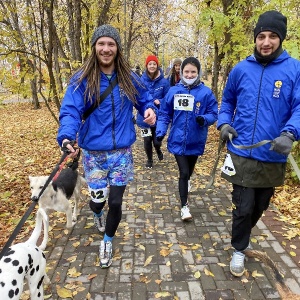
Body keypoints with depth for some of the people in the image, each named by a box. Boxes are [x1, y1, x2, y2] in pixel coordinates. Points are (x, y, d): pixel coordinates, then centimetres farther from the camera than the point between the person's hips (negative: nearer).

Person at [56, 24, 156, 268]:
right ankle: (97, 213, 51)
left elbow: (144, 100, 12)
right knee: (98, 199, 8)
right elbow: (70, 111, -16)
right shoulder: (82, 79, -7)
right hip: (94, 152, -1)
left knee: (115, 202, 3)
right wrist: (66, 136, -36)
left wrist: (150, 110, -13)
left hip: (122, 151, 2)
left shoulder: (129, 78, 1)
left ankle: (107, 241, 33)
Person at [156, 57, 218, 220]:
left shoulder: (206, 92, -8)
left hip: (195, 141, 1)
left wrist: (205, 119, -25)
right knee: (184, 173, -3)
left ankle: (184, 187, 55)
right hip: (178, 140, -1)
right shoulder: (173, 91, -5)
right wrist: (160, 131, -10)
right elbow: (164, 114, 0)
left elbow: (213, 113, -4)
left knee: (189, 172, 21)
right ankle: (184, 206, 15)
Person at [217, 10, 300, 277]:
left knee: (260, 206, 20)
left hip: (273, 156, 1)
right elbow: (227, 101, 14)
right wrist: (223, 123, -4)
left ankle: (242, 236, 48)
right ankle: (239, 250, 29)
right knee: (244, 207, 4)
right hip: (242, 153, -1)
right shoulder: (241, 69, 2)